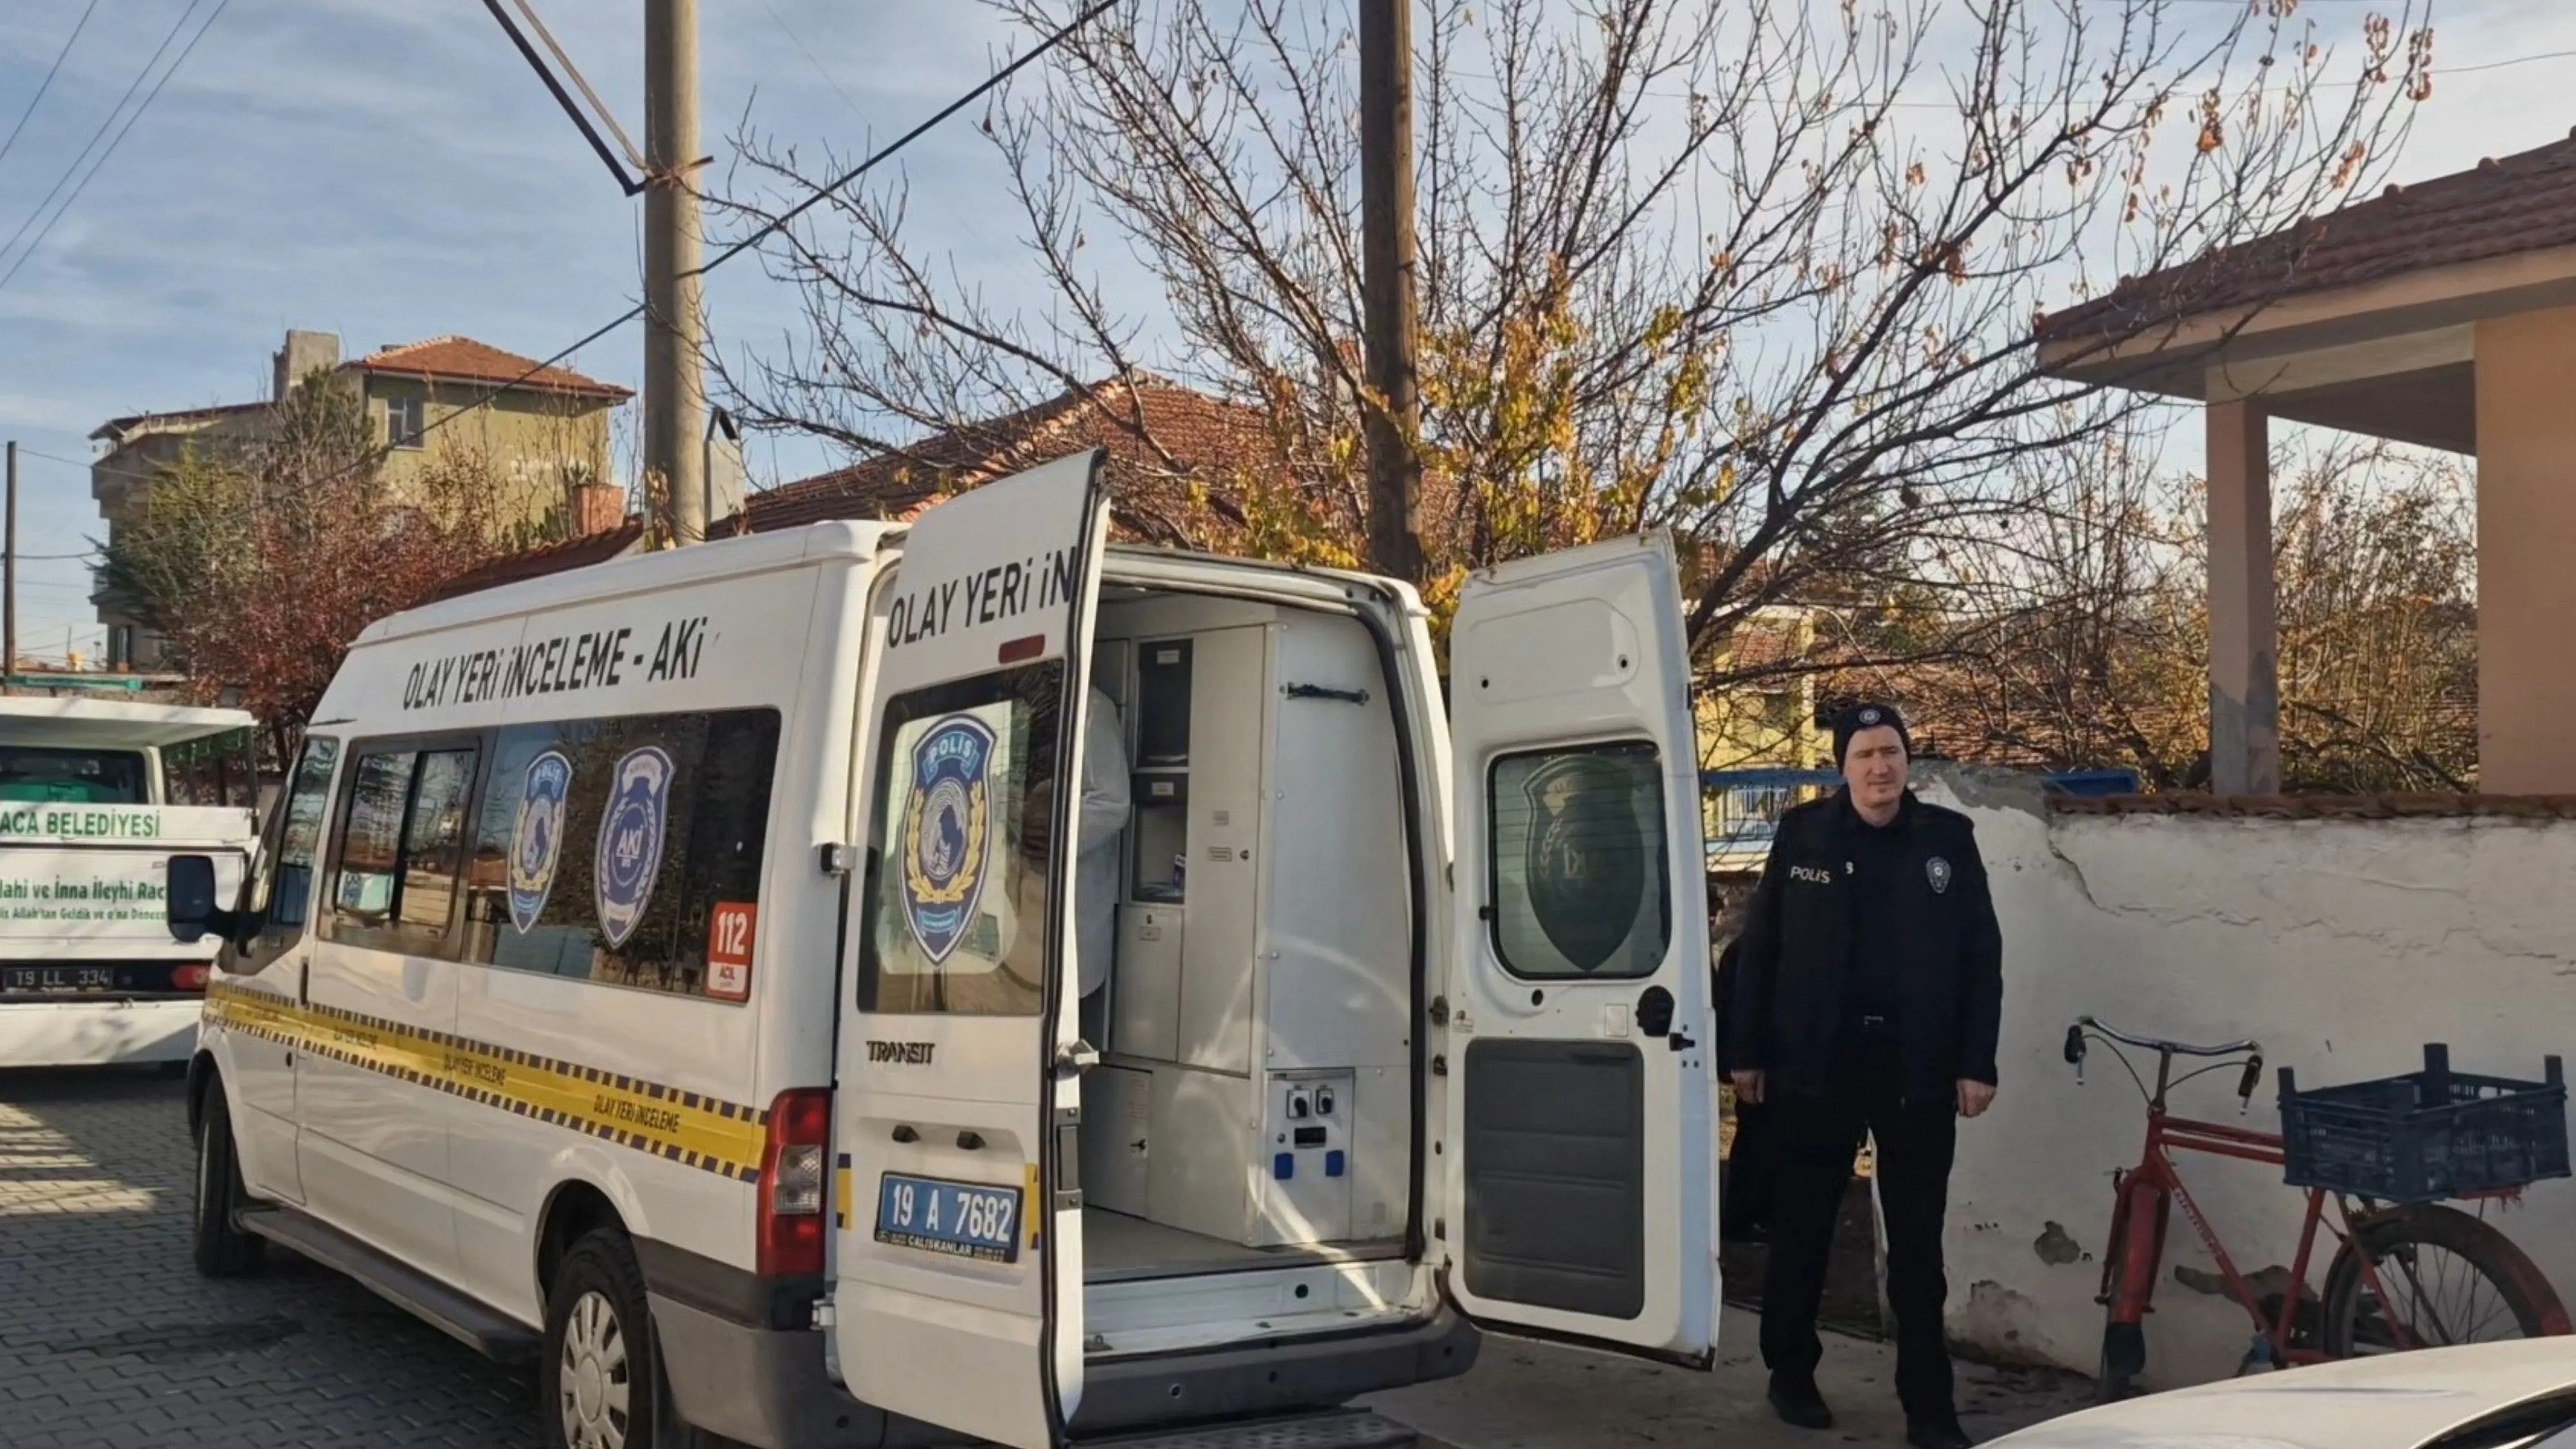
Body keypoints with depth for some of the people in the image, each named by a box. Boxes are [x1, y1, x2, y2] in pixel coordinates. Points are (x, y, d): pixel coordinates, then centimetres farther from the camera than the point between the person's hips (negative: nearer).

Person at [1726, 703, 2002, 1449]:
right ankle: (1791, 1374, 27)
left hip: (1918, 1067, 1)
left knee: (1918, 1243, 6)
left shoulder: (1948, 838, 2)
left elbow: (1982, 957, 3)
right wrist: (1747, 1053, -1)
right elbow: (1758, 948, 2)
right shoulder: (1801, 834, 0)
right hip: (1815, 1061, 0)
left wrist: (1976, 1063, -3)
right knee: (1801, 1230, 11)